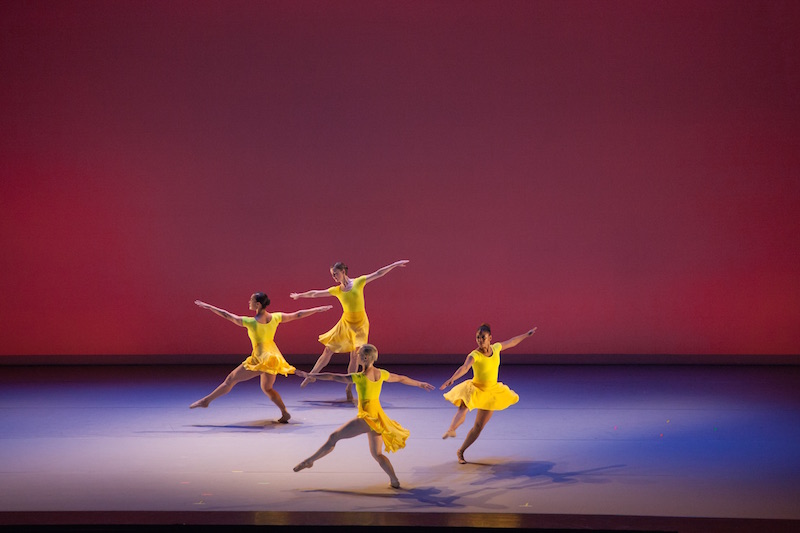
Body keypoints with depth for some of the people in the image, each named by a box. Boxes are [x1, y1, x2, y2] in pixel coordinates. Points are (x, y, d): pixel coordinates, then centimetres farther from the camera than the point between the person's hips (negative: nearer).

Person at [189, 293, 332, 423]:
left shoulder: (251, 322, -14)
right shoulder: (275, 317, -2)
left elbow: (227, 315, -8)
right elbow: (297, 315, 6)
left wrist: (208, 307, 0)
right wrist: (318, 309, 17)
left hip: (261, 358, -6)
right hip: (275, 357, 6)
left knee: (231, 379, 3)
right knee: (267, 388, 24)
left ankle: (206, 400, 8)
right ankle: (285, 413, 11)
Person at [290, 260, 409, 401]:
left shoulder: (358, 282, -6)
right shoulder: (336, 290, -1)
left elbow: (379, 273, -5)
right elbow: (315, 293, 9)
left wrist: (395, 264, -8)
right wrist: (299, 295, 17)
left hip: (360, 324, -2)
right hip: (346, 323, 2)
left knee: (355, 356, -3)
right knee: (328, 351, 3)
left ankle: (349, 388, 7)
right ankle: (311, 376, 17)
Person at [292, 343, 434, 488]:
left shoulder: (360, 377, -15)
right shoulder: (381, 374, 3)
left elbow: (332, 377, -12)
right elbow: (402, 379, 18)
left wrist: (308, 374, -7)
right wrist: (420, 384, 35)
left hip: (366, 418, -7)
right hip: (378, 417, 7)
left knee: (334, 436, 1)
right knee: (377, 454, 18)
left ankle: (309, 461, 5)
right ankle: (394, 480, 11)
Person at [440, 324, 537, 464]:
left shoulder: (496, 348, -6)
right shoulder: (475, 355, -23)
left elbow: (511, 342, 14)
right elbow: (464, 367, -42)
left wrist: (526, 335, 28)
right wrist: (452, 379, -60)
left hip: (490, 391, 4)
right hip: (475, 389, -4)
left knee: (479, 427, 5)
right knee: (463, 409, -36)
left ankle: (460, 452, 16)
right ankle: (451, 430, -53)